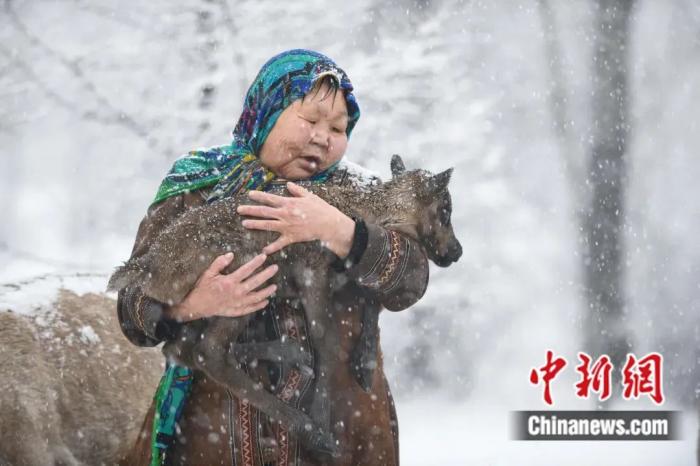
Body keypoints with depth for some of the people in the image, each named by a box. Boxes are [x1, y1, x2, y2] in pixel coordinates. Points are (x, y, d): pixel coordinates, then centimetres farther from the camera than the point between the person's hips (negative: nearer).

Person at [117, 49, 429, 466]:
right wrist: (189, 305, -23)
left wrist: (337, 231, -25)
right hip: (211, 432, 0)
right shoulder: (193, 190, 3)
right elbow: (134, 306, -2)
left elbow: (411, 280, -10)